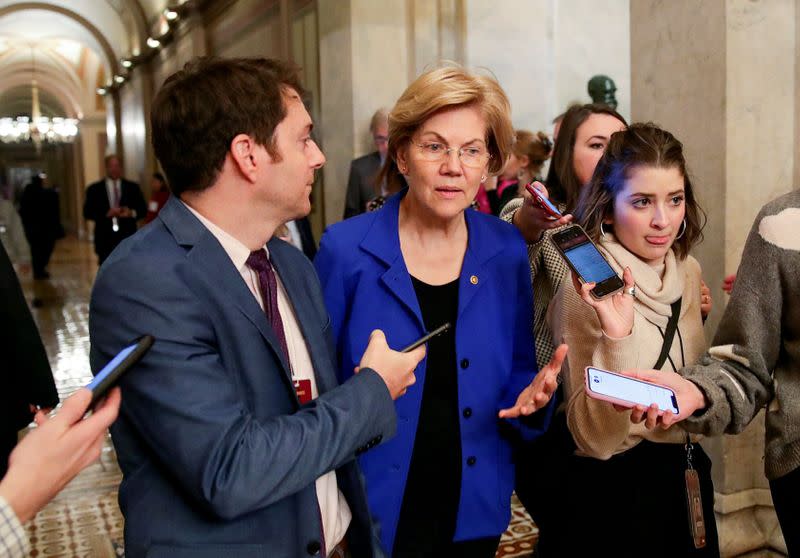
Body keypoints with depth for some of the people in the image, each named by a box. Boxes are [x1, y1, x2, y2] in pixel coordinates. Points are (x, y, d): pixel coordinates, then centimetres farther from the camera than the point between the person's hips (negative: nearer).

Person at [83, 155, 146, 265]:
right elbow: (87, 213, -1)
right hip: (105, 239, -1)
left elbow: (143, 209, 7)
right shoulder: (94, 189, 6)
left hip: (128, 238, 1)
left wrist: (132, 213, -14)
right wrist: (106, 213, -17)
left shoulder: (133, 187, 9)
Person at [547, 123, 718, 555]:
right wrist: (616, 337, -38)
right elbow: (595, 440, -27)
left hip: (688, 470, 7)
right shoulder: (586, 291, -21)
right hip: (615, 487, -6)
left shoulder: (688, 269, -1)